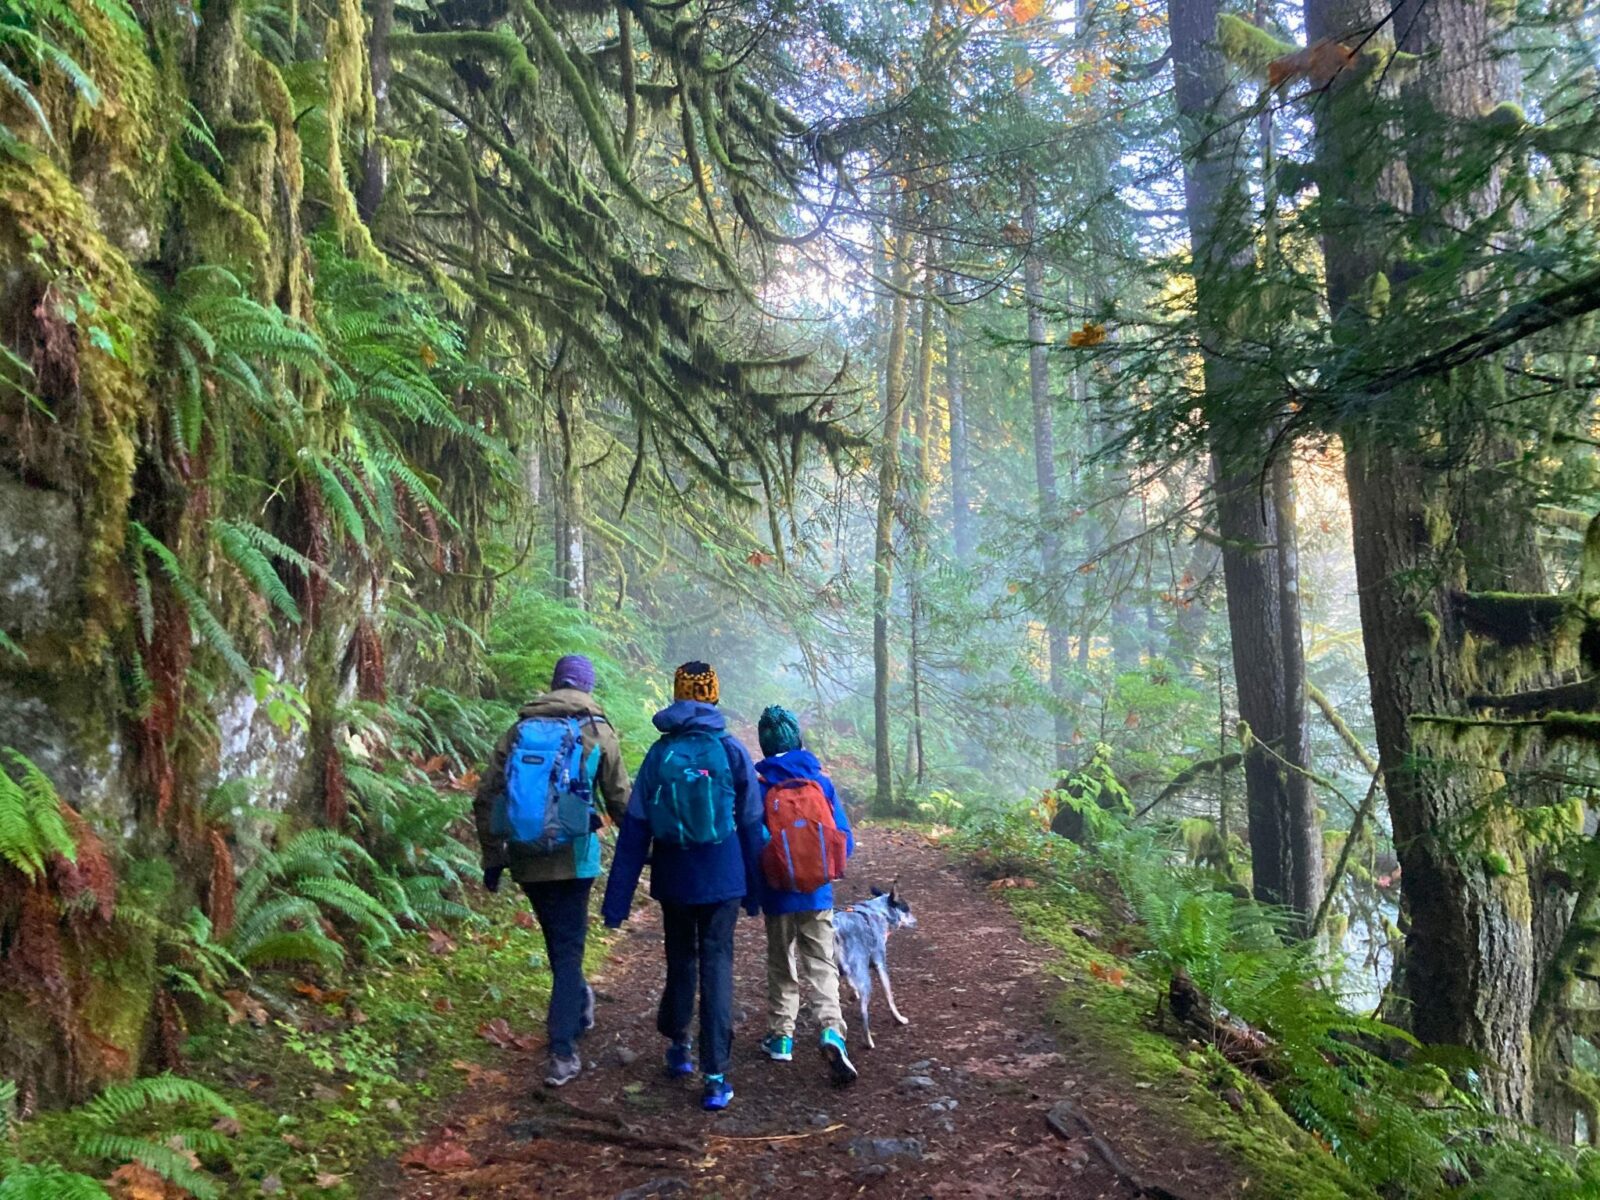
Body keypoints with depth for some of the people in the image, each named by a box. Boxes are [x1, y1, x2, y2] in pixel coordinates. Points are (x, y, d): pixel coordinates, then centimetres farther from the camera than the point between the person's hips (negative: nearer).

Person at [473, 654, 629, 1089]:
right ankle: (562, 1053, 1)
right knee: (568, 948, 4)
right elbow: (621, 801, 1)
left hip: (527, 859, 3)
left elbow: (485, 800, 6)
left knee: (559, 942, 21)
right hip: (573, 858, -3)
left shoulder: (519, 730, 7)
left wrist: (493, 858, 14)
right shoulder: (597, 732, -1)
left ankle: (579, 1006, 42)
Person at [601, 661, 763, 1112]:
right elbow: (751, 824, 1)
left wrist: (617, 899, 0)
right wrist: (753, 889, 10)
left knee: (680, 961, 20)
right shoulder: (731, 750, -4)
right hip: (722, 878, -2)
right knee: (717, 966, 2)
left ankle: (678, 1047, 33)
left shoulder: (659, 753, -1)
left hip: (673, 878, 2)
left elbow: (634, 829, -2)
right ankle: (715, 1076, -1)